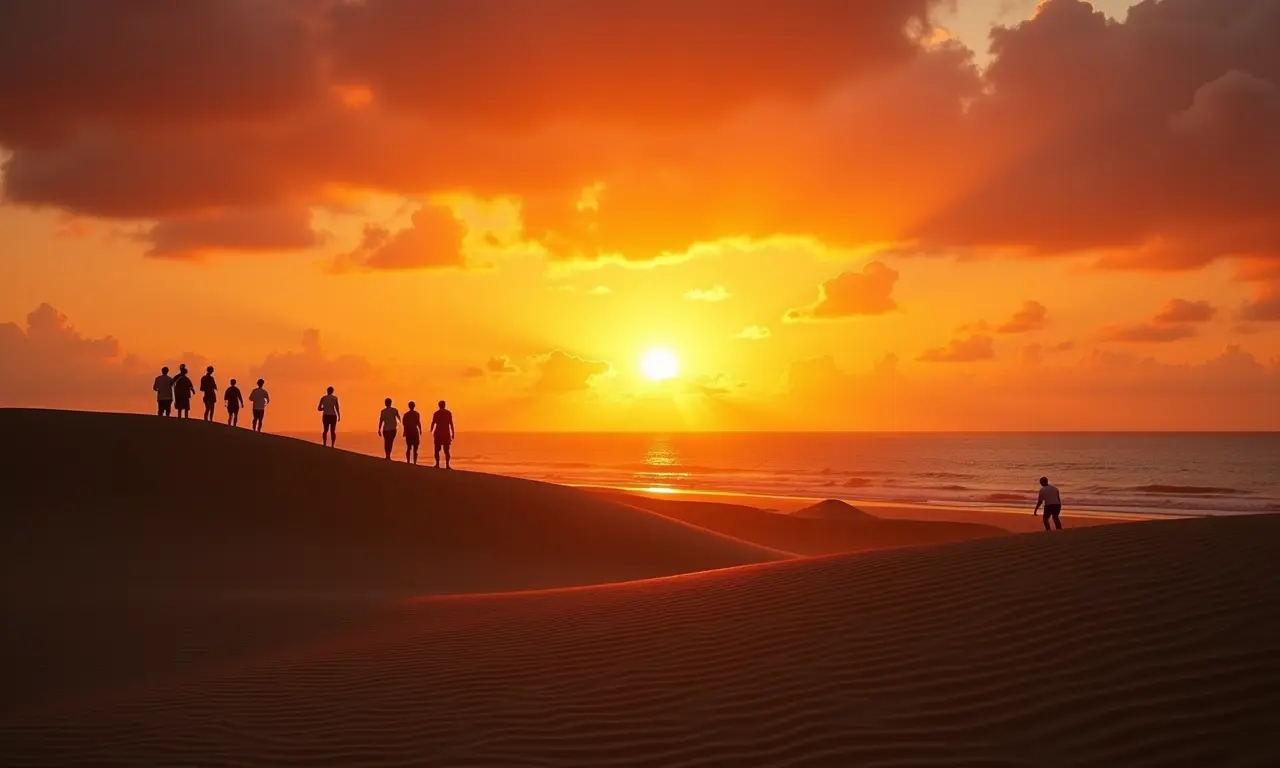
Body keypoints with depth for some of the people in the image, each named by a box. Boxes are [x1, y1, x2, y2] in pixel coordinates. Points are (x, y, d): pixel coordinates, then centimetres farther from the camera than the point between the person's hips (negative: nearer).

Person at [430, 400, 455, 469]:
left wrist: (431, 432, 7)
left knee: (437, 450, 7)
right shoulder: (448, 413, 3)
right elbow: (451, 424, -1)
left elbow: (433, 423, -2)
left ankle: (437, 464, -3)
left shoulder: (436, 413, -1)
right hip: (446, 434, 1)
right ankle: (447, 465, -6)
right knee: (446, 450, 3)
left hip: (438, 433, -1)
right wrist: (452, 433, 3)